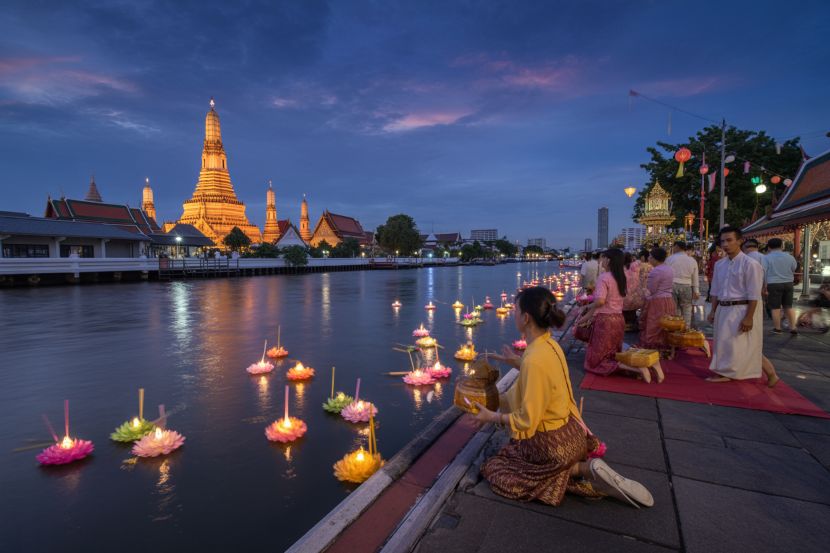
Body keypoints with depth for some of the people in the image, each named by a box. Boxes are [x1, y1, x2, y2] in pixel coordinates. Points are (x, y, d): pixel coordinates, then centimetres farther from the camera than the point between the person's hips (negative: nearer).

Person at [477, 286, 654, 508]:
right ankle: (585, 467, 11)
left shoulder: (534, 360, -30)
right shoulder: (550, 345, -5)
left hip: (552, 445, -8)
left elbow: (526, 421, -24)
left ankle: (583, 470, -1)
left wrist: (492, 417, -10)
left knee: (494, 468, 8)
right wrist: (517, 362, 19)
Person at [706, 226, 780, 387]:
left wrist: (749, 317, -18)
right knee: (723, 344, 13)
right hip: (723, 310, 7)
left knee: (747, 347, 0)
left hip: (741, 310, -7)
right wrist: (713, 311, 12)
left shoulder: (750, 264, -14)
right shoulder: (719, 264, 7)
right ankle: (724, 373, 26)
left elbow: (753, 295, -15)